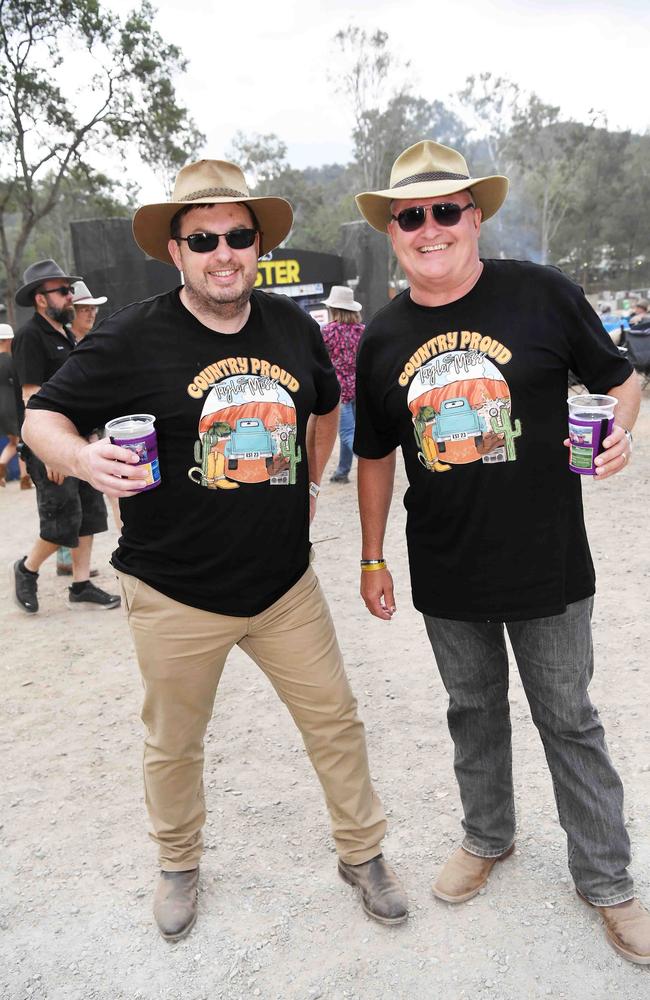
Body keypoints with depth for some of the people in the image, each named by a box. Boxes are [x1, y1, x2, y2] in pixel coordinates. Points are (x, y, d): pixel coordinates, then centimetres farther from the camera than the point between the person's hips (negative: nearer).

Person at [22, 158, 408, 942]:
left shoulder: (293, 326, 3)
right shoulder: (132, 337, -11)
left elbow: (326, 405, 23)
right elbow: (42, 416, -5)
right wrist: (84, 458, -26)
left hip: (285, 583, 3)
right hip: (175, 595, -3)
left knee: (334, 720, 12)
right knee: (173, 743, 16)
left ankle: (362, 853, 37)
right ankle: (178, 864, 44)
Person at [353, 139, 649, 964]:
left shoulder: (542, 294, -8)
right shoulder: (382, 339, 1)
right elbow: (375, 456, 9)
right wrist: (373, 559, 11)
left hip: (547, 565, -2)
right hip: (447, 577, 3)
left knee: (569, 720, 13)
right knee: (473, 711, 20)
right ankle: (487, 837, 45)